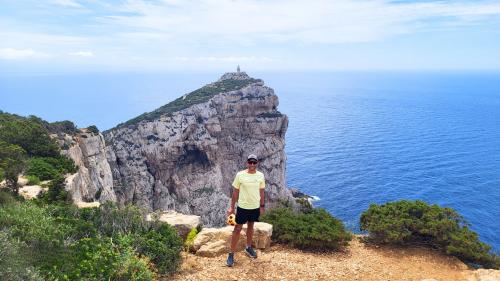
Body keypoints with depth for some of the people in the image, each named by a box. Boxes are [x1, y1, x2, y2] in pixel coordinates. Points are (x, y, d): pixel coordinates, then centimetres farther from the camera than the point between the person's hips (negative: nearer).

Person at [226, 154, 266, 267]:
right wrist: (232, 207, -5)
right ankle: (231, 254, 10)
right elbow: (235, 192, -6)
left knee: (250, 226, 20)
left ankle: (248, 248, 40)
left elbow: (261, 192, 7)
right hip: (242, 207, -3)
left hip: (255, 207, 3)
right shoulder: (240, 175, -14)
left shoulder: (260, 175, -4)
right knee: (237, 229, 2)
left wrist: (262, 206, 11)